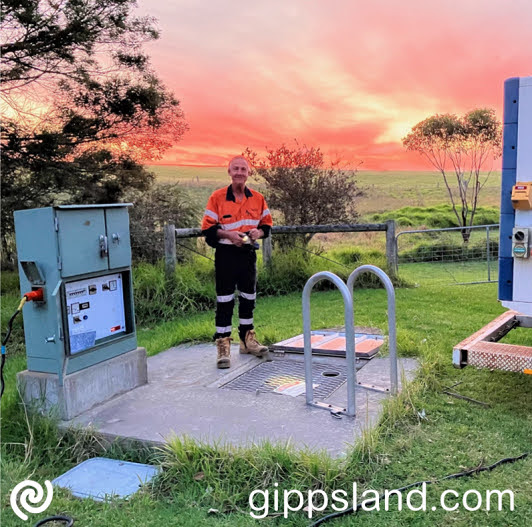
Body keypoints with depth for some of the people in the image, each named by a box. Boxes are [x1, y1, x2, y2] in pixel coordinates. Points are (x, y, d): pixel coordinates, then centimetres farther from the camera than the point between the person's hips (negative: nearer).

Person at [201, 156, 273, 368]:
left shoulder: (258, 198, 6)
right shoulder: (217, 197, -4)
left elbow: (267, 223, 13)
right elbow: (208, 227, -5)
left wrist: (259, 232, -9)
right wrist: (228, 234, -19)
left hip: (249, 253, 4)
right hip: (226, 254, -4)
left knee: (248, 298, 15)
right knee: (224, 301, -2)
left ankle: (247, 339, 30)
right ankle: (223, 344, 5)